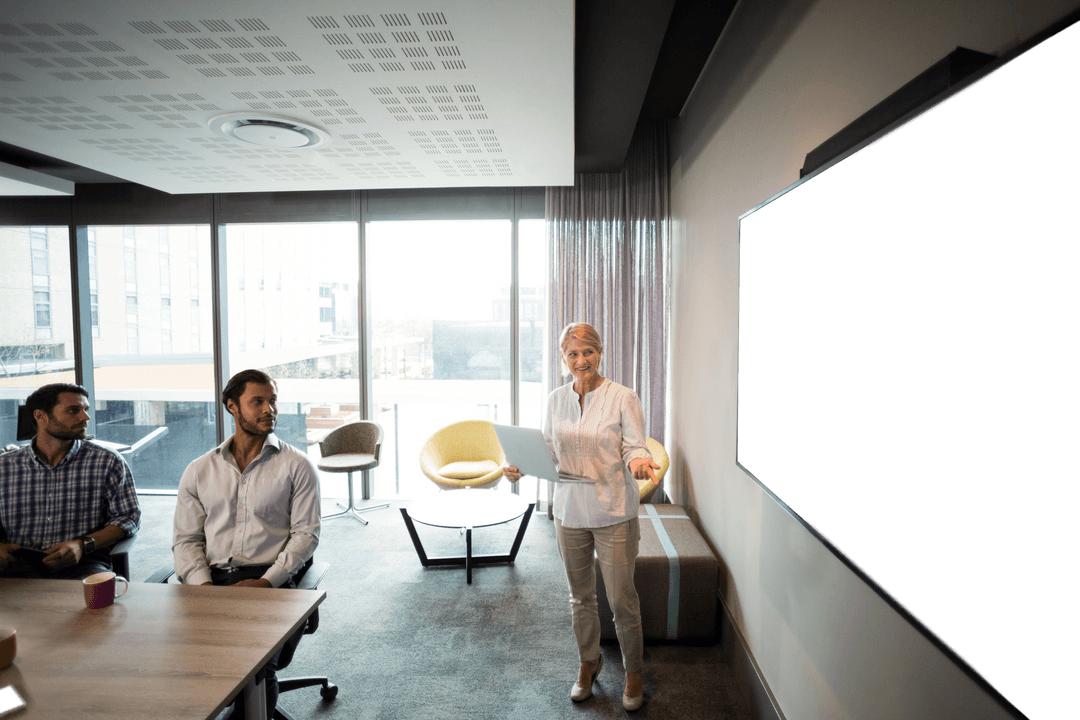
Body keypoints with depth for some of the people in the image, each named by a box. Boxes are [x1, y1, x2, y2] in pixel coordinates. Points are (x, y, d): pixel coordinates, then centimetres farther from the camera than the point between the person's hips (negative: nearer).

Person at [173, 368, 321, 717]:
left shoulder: (296, 466, 5)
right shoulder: (199, 470, 15)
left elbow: (306, 533, 0)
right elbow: (185, 539, 11)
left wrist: (267, 581, -12)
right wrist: (203, 584, -6)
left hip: (270, 582, -3)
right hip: (212, 581, 3)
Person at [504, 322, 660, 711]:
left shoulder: (623, 397, -9)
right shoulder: (555, 400, 3)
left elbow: (635, 447, -10)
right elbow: (548, 452, 8)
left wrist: (638, 461, -32)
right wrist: (521, 467, -9)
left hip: (614, 514, -4)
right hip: (569, 513, 4)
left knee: (622, 599, 6)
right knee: (580, 596, 18)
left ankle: (633, 671, 31)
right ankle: (588, 662, 42)